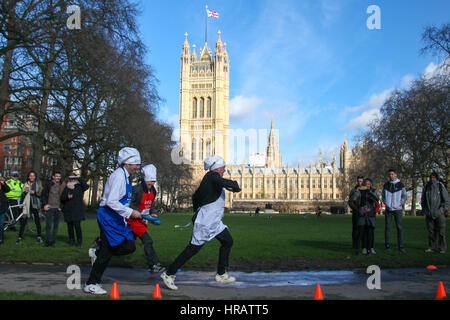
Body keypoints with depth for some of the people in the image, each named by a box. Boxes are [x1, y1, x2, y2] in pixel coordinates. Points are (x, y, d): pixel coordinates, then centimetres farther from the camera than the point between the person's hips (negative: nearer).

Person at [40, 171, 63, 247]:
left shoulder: (61, 185, 7)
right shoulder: (48, 184, 2)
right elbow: (43, 195, 5)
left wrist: (61, 206, 4)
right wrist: (45, 204, -4)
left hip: (58, 208, 2)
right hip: (49, 208, -2)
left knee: (56, 225, 5)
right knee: (48, 225, -3)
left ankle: (53, 241, 11)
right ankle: (48, 241, 7)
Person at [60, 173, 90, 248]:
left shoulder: (79, 187, 2)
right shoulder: (66, 188, 12)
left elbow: (86, 186, -17)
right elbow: (62, 197, 8)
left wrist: (79, 178, -14)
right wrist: (67, 197, -14)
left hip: (77, 210, -4)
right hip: (68, 210, 4)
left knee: (77, 226, -10)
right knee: (70, 226, 6)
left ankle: (79, 242, -2)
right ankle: (71, 242, 15)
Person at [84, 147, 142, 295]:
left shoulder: (125, 176, 14)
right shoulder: (118, 176, -17)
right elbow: (111, 201, -25)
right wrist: (131, 212, -22)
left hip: (116, 218, 9)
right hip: (108, 217, -9)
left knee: (130, 247, 3)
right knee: (106, 253, -2)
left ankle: (98, 251, 17)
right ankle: (91, 284, 12)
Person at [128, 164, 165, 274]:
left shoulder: (153, 191, 7)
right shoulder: (137, 189, -18)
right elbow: (130, 205, -16)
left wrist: (153, 213, 0)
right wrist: (140, 213, -25)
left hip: (143, 220, 8)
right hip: (134, 220, -8)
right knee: (147, 241, -15)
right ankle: (154, 266, -11)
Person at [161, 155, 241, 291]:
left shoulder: (209, 178, 13)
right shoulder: (213, 176, -14)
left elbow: (195, 196, 22)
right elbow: (224, 183, -36)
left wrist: (197, 211, 29)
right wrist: (235, 186, -16)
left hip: (214, 222, 11)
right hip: (205, 222, -11)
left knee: (227, 241, 16)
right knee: (193, 248, -7)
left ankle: (221, 274, 24)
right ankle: (169, 274, 3)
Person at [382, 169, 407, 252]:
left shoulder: (400, 184, 0)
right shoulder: (386, 185, 5)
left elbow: (404, 196, 5)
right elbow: (383, 195, 16)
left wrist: (401, 204, -5)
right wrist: (385, 203, 3)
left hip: (397, 209, -1)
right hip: (388, 209, 1)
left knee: (399, 227, -2)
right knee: (387, 227, 1)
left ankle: (400, 246, 3)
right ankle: (387, 245, 7)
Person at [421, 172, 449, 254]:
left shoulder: (441, 186, 0)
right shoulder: (427, 187, 8)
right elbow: (423, 200, 17)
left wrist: (445, 210, -4)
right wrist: (424, 210, 10)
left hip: (439, 213, -3)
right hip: (429, 214, 3)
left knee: (441, 231, -2)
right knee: (431, 231, 6)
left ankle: (442, 248, 5)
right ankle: (431, 247, 11)